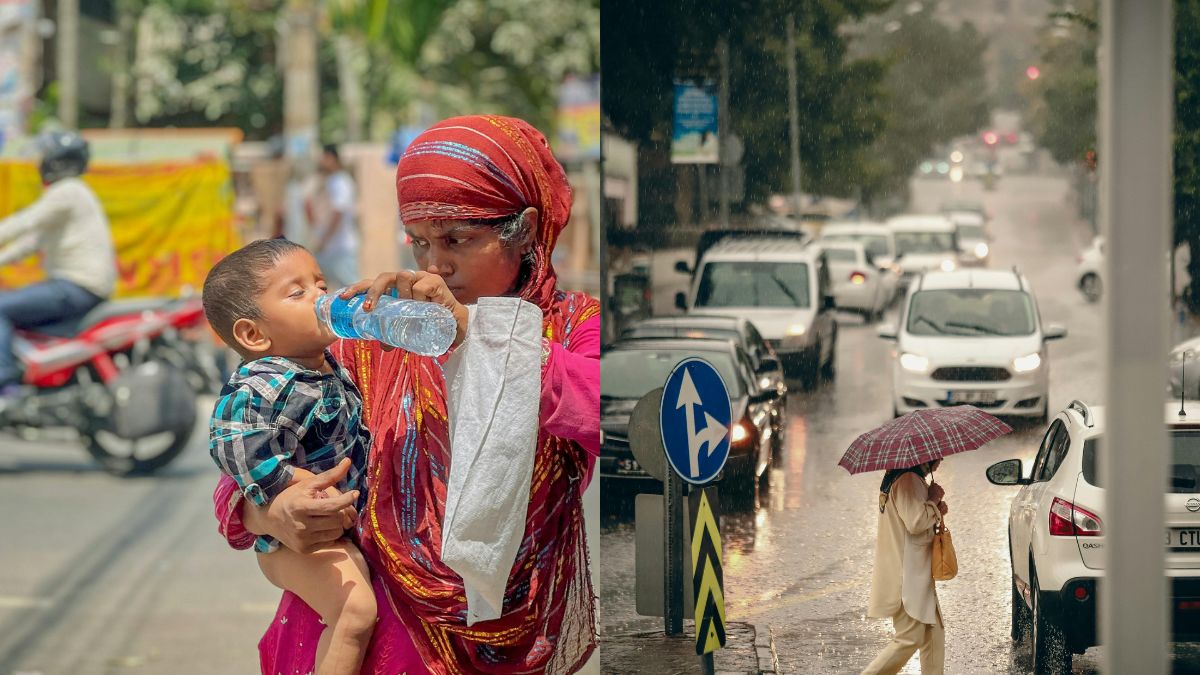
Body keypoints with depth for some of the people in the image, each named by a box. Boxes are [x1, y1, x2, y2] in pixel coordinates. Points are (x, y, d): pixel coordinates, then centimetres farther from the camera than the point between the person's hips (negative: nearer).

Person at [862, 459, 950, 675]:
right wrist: (934, 500, -11)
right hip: (907, 575, -11)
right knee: (911, 638, -9)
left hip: (917, 574, 11)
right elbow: (915, 523, -26)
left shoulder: (914, 479, 17)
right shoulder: (909, 481, -17)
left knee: (935, 633, 11)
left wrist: (935, 509, 7)